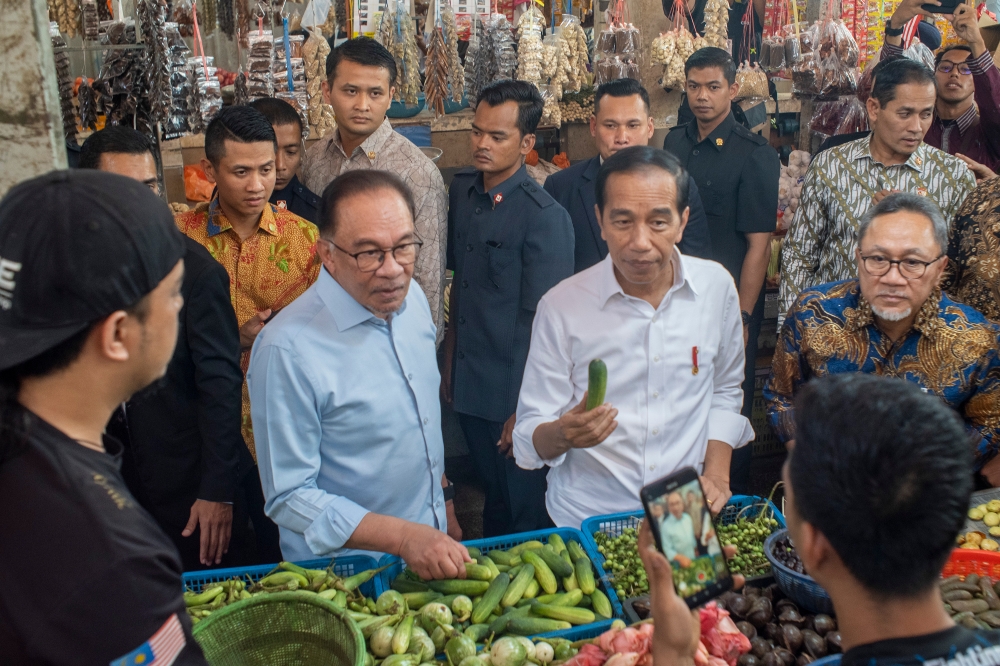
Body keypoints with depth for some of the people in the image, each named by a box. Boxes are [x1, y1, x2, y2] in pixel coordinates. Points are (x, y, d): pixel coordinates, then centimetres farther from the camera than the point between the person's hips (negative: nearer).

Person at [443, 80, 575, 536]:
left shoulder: (545, 218, -19)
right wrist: (449, 360, 13)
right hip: (469, 387, 6)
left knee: (525, 512, 12)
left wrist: (527, 411, -16)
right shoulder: (462, 190, 3)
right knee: (493, 497, 24)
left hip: (514, 395, -6)